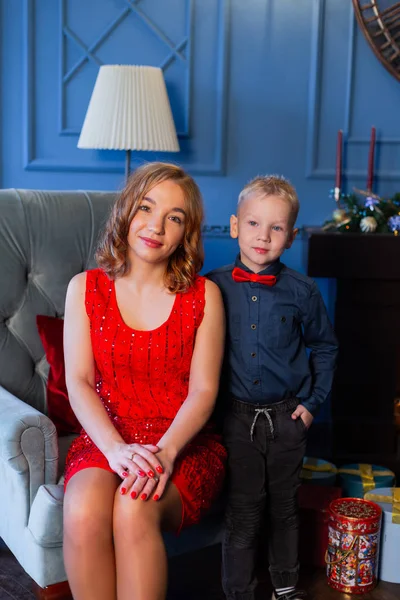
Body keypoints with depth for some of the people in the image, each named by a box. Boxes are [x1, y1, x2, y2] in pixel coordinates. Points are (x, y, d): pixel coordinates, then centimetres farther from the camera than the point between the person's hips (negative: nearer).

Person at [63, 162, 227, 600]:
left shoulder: (204, 296, 2)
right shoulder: (85, 288, 5)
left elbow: (203, 391, -4)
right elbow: (78, 384, -3)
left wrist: (164, 452, -22)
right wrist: (116, 449, -20)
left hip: (183, 445, -1)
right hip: (106, 440, 1)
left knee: (135, 510, -33)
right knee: (83, 511, -31)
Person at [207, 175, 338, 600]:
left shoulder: (301, 291, -6)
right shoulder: (213, 287, -7)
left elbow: (324, 346, 7)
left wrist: (313, 401, 3)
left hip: (287, 418, 1)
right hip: (236, 417, -1)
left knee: (283, 506, 17)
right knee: (243, 512, 7)